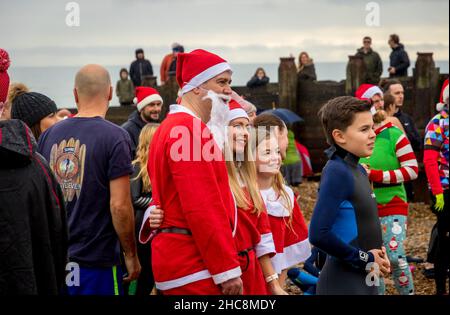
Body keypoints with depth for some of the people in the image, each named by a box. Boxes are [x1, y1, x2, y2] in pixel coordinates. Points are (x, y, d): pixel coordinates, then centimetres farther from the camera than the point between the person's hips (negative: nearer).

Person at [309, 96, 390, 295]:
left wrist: (376, 251, 1)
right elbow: (319, 235, -25)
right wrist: (365, 259, -15)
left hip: (365, 282, 8)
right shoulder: (337, 172, -18)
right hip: (343, 285, -8)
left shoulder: (358, 171, 8)